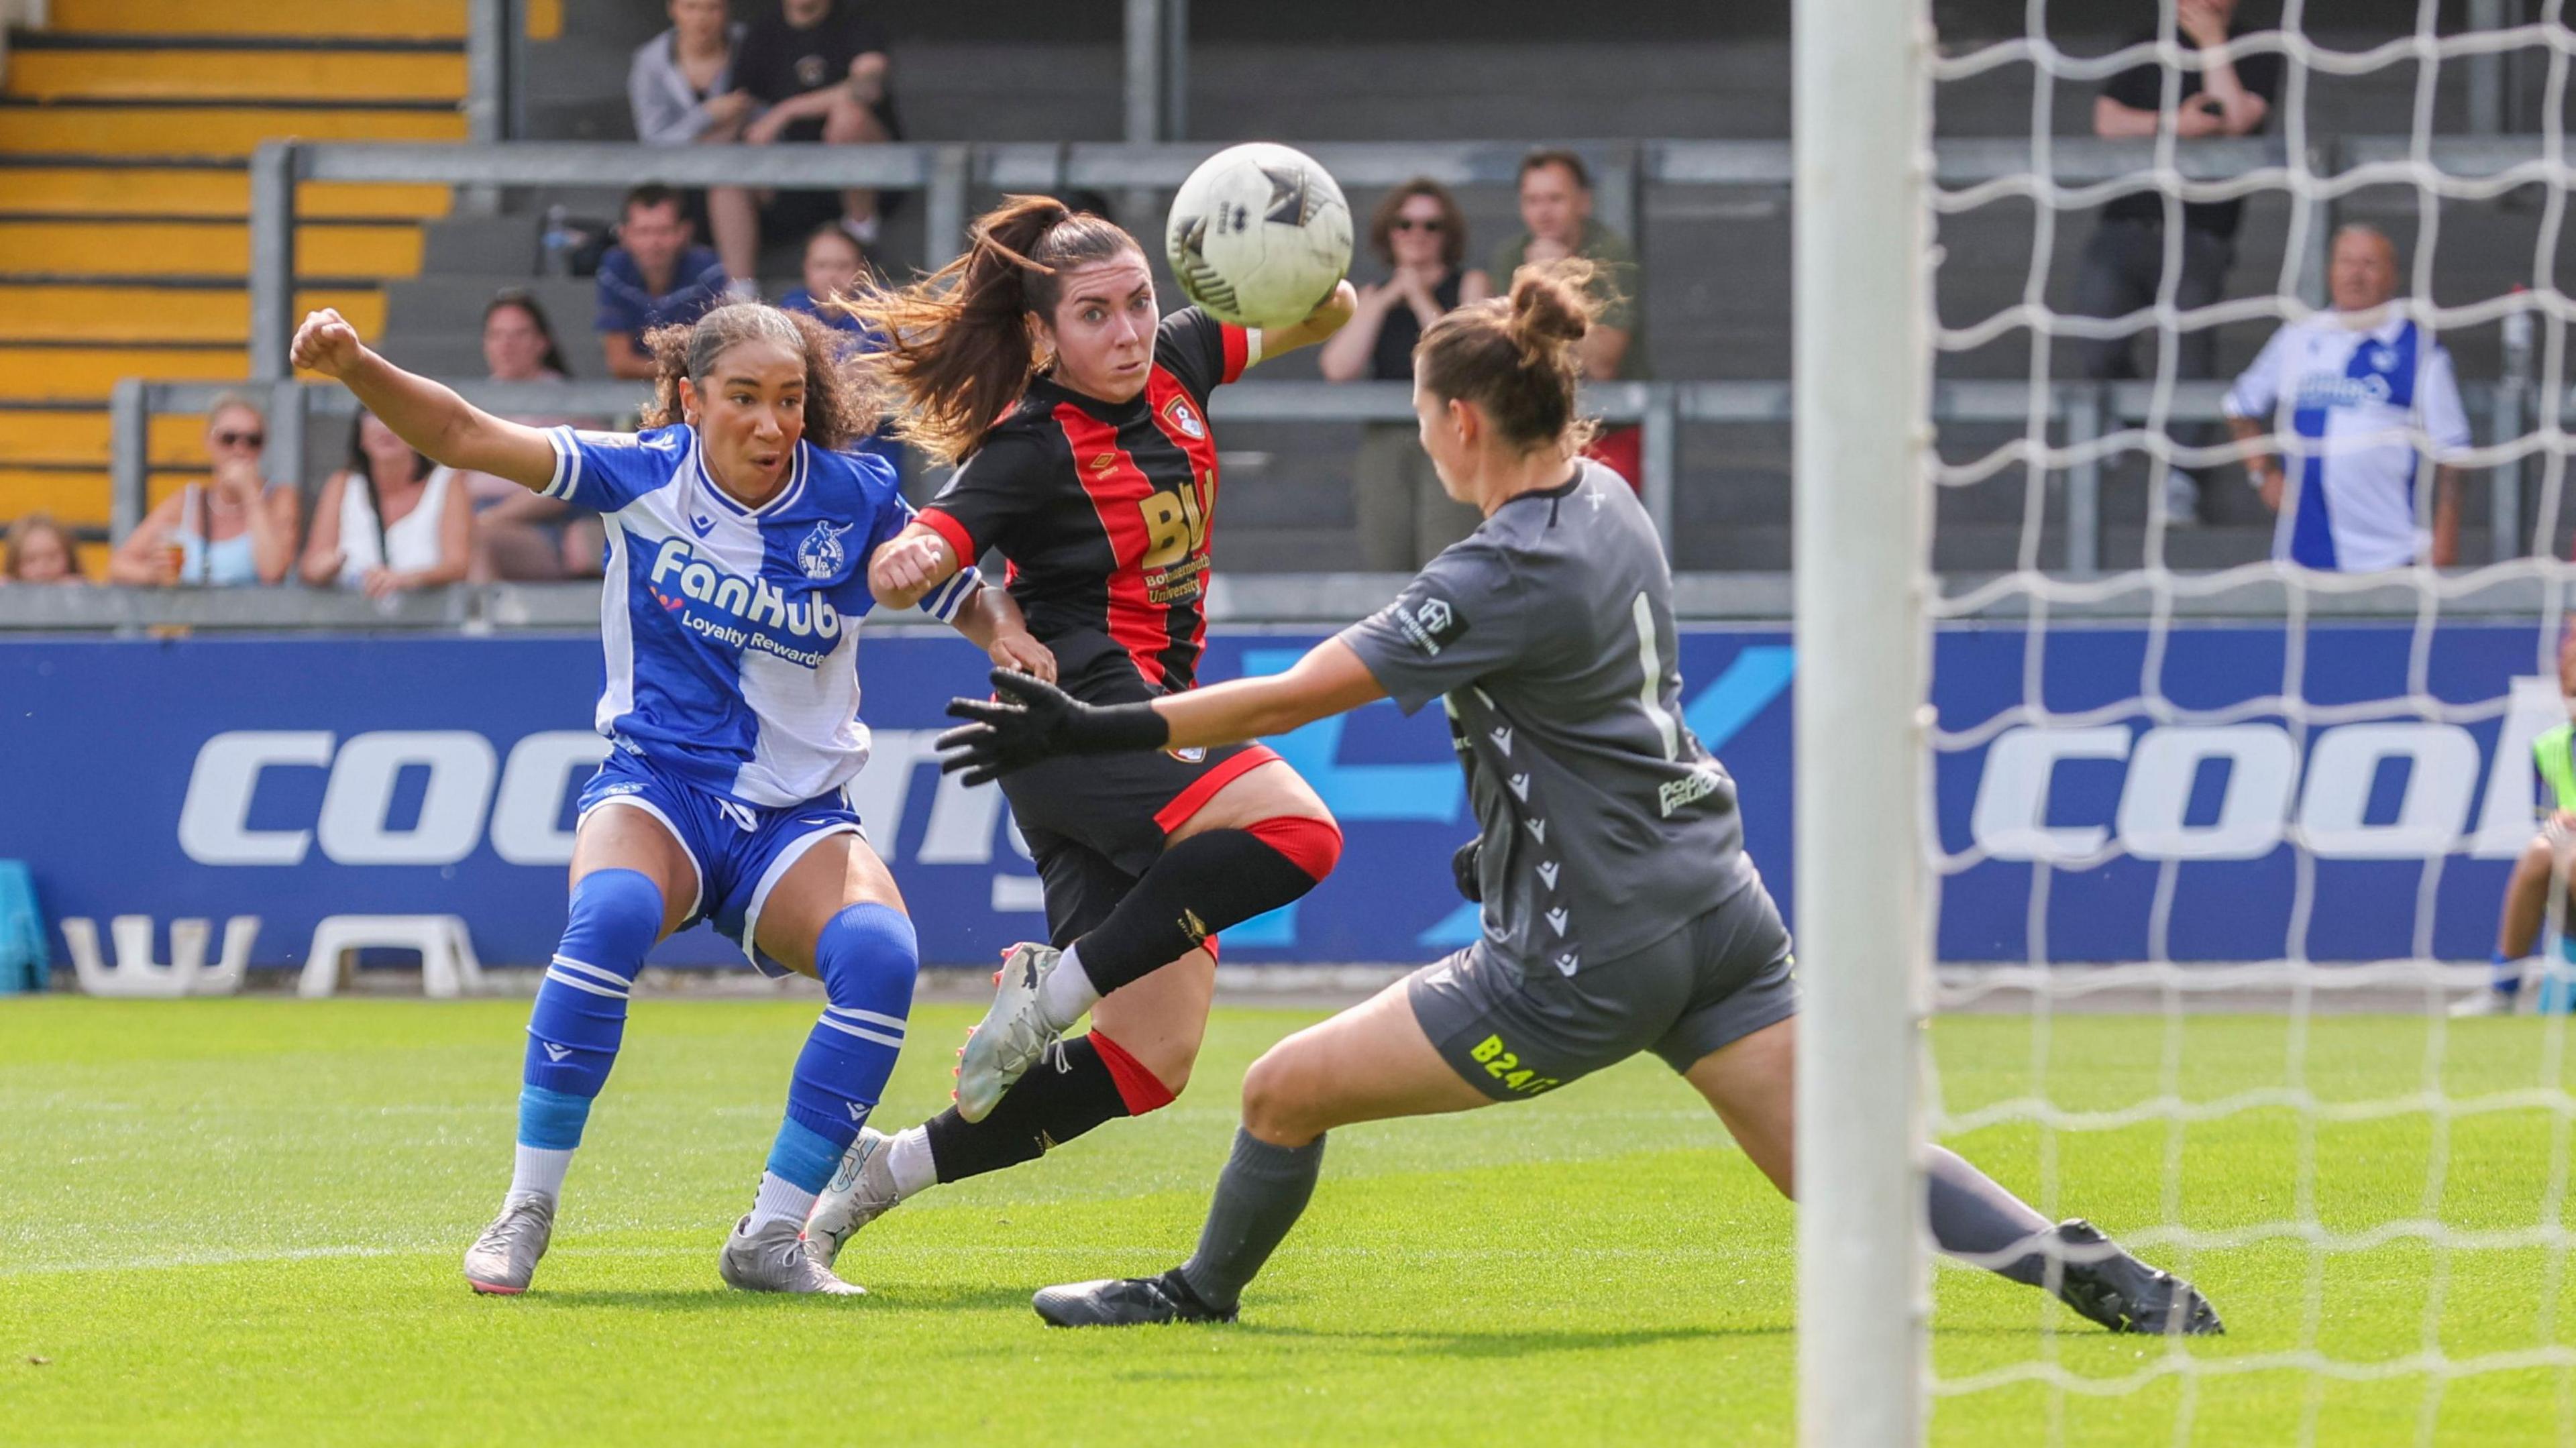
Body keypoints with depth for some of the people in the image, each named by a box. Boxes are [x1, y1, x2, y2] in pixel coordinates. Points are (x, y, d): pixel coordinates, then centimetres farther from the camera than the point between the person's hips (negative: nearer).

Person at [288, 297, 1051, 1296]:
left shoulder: (853, 503, -2)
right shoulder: (644, 475, -4)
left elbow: (975, 602, 8)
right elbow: (465, 437, -6)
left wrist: (1011, 640, -15)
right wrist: (356, 368, -22)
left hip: (796, 822, 2)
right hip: (656, 791, -1)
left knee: (881, 952, -30)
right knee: (614, 913, -37)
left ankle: (771, 1239, -17)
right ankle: (526, 1212, -24)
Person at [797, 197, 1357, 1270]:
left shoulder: (1171, 369, 10)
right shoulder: (1032, 448, -10)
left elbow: (1322, 317, 23)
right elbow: (903, 570, -18)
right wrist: (904, 564, -42)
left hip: (1150, 721, 8)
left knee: (1149, 1063, 1)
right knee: (1295, 830, -33)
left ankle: (886, 1172, 8)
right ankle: (1055, 988, -25)